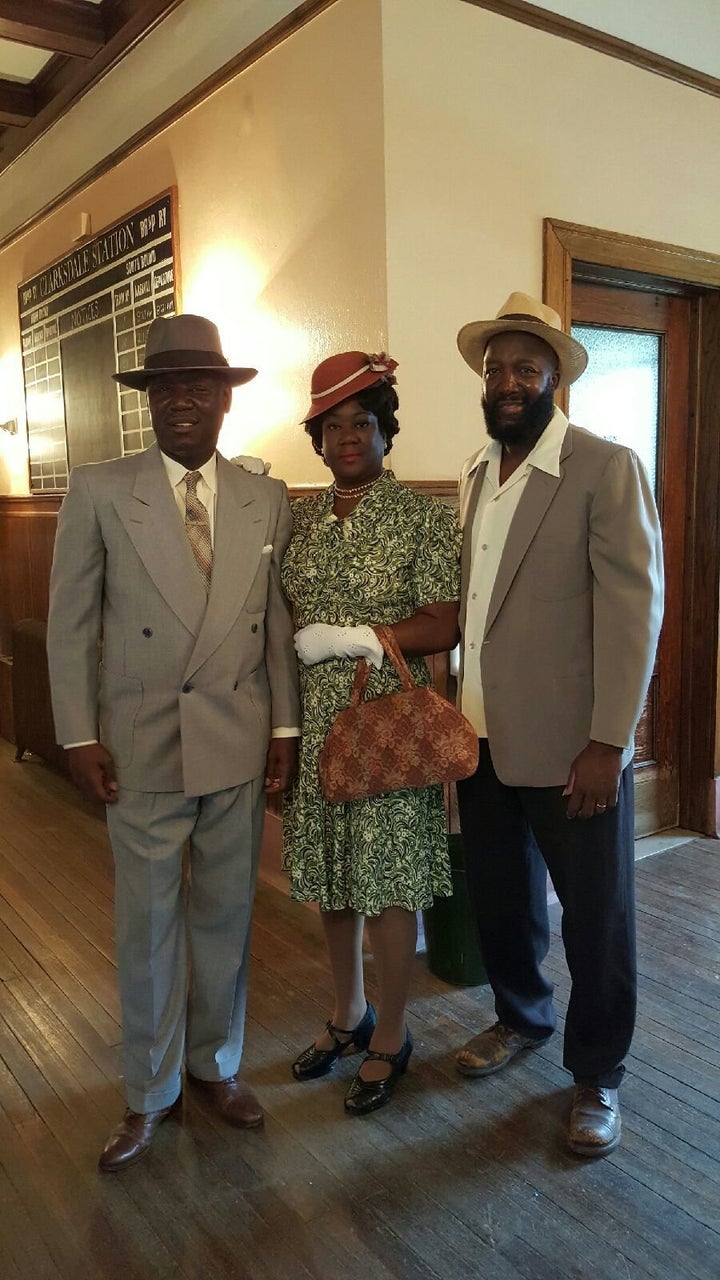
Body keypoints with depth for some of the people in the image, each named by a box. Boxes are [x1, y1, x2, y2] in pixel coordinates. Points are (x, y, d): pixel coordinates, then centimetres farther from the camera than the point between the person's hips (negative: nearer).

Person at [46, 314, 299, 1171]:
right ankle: (148, 1095, 30)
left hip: (239, 744, 3)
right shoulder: (98, 492, -4)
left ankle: (215, 1066, 36)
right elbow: (70, 623, -2)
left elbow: (279, 622, 6)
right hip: (141, 745, -2)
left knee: (225, 917, 14)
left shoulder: (267, 501, 4)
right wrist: (79, 735, -6)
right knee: (146, 927, 10)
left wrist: (285, 725, 4)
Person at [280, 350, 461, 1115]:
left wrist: (349, 637, -16)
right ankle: (348, 1014, 37)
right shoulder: (300, 518, 8)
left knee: (387, 881, 5)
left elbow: (444, 627, -12)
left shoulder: (422, 519, -6)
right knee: (329, 874, 15)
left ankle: (390, 1036, 26)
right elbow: (281, 613, 13)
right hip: (313, 725, 5)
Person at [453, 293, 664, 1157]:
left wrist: (607, 743, -18)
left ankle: (596, 1075, 30)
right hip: (483, 736, 6)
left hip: (570, 745, -5)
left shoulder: (607, 469, -10)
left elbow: (633, 608, -15)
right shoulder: (475, 473, 10)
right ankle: (520, 1017, 45)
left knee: (595, 917, 9)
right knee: (499, 899, 19)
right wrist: (456, 709, 6)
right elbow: (472, 599, 12)